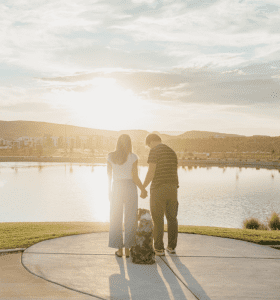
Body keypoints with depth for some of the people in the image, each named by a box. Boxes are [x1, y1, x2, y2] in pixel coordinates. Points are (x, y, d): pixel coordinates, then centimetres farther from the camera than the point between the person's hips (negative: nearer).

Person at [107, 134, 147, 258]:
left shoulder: (111, 157, -1)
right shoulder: (133, 157, -7)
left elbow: (109, 176, 2)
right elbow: (135, 177, -9)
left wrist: (109, 192, 12)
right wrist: (143, 190, 5)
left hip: (116, 189, 2)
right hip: (130, 188, -1)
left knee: (116, 220, 8)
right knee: (130, 220, 6)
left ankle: (119, 250, 8)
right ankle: (128, 249, 7)